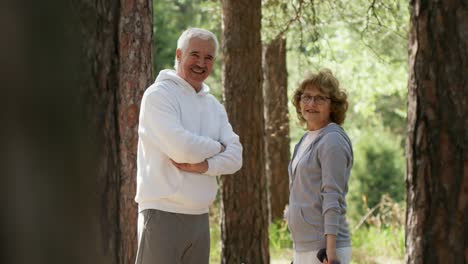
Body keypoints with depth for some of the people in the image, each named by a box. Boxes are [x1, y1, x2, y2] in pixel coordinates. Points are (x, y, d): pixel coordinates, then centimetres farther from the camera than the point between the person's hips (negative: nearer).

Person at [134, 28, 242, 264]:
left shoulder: (214, 106, 15)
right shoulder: (159, 94, -7)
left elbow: (234, 157, 4)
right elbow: (181, 147, -20)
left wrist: (204, 166, -14)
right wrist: (217, 147, -3)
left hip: (200, 217, 8)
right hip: (163, 214, -8)